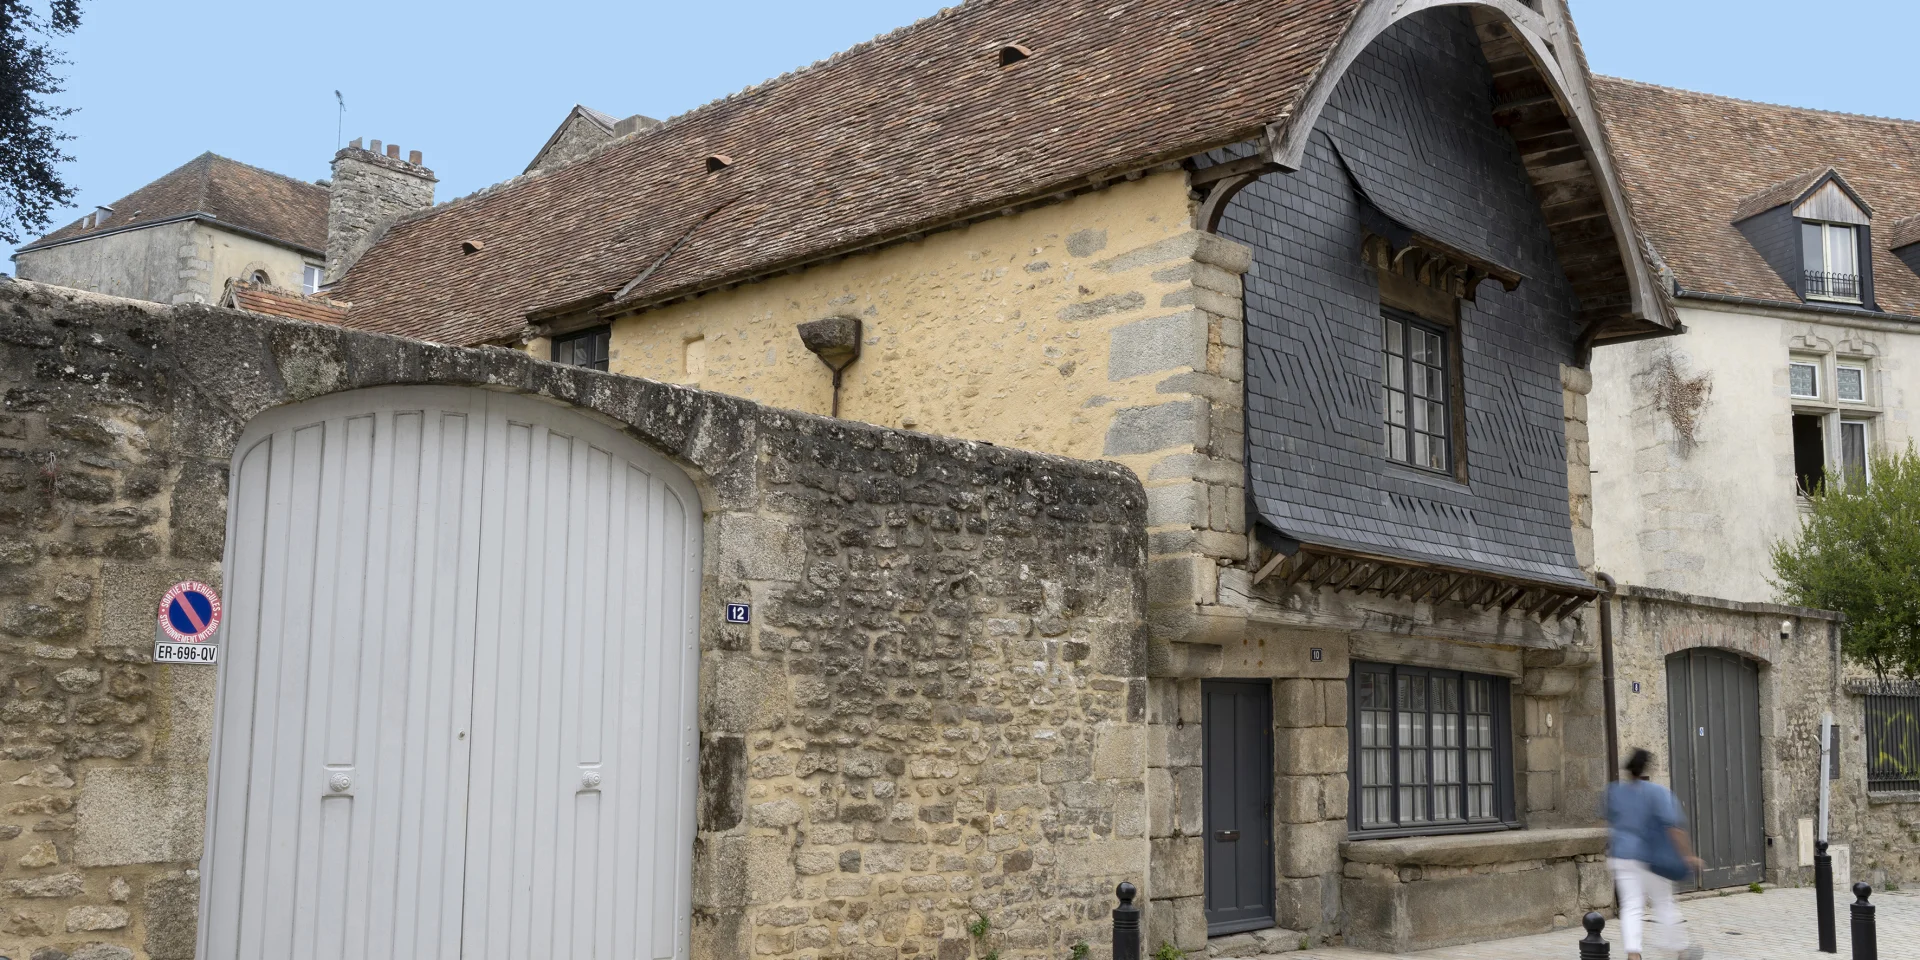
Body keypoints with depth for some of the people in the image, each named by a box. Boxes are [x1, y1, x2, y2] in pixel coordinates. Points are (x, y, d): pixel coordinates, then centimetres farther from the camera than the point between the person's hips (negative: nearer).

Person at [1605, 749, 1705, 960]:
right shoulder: (1658, 792, -13)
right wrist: (1688, 855, -17)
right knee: (1664, 904, 11)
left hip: (1623, 856, 4)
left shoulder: (1615, 791, 3)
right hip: (1650, 859, -3)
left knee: (1631, 907, 0)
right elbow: (1673, 826, -20)